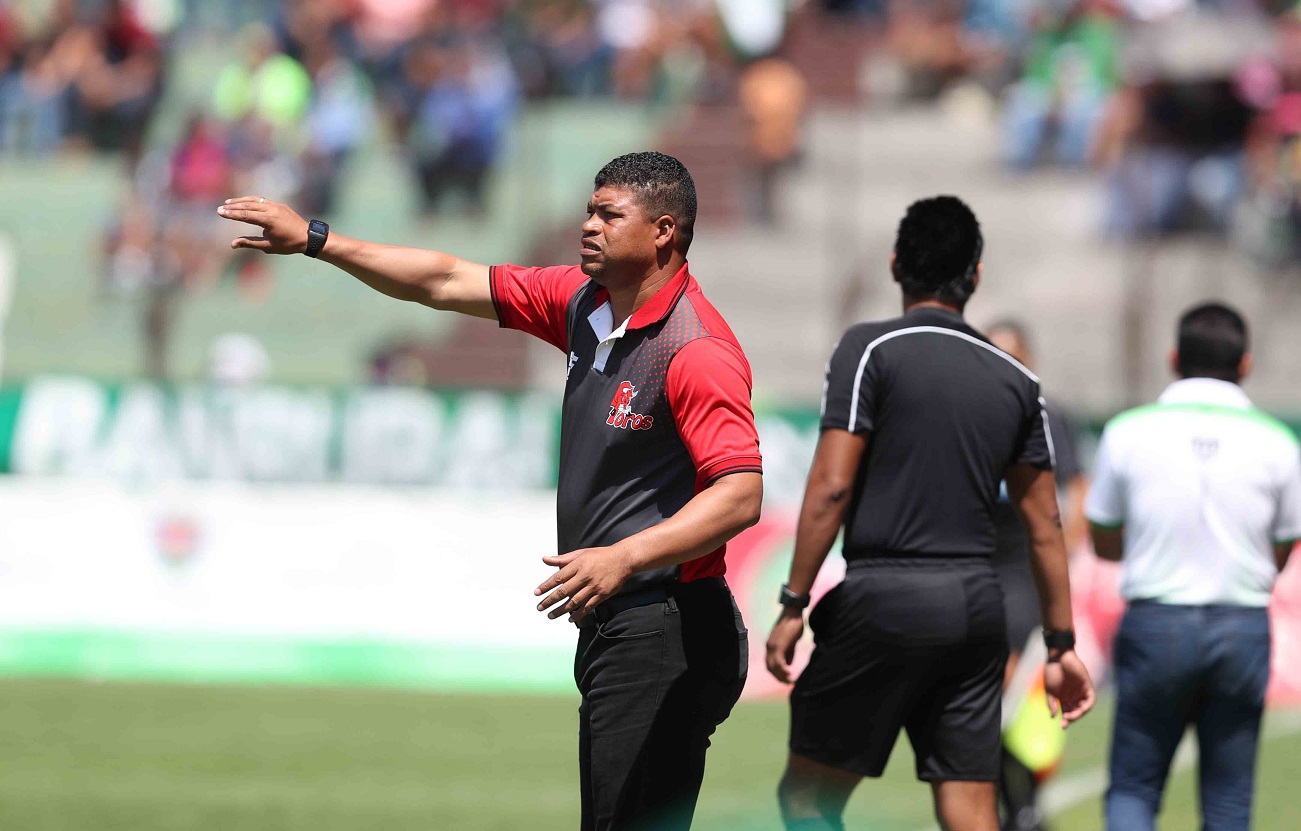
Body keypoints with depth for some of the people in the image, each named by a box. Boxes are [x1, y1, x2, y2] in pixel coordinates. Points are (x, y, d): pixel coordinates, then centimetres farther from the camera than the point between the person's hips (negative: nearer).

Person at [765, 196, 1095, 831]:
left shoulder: (870, 349, -4)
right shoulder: (1015, 379, 11)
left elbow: (831, 487, -11)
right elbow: (1045, 527, 13)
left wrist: (793, 604, -7)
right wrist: (1061, 645, 19)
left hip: (885, 596, -5)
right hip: (977, 606, 5)